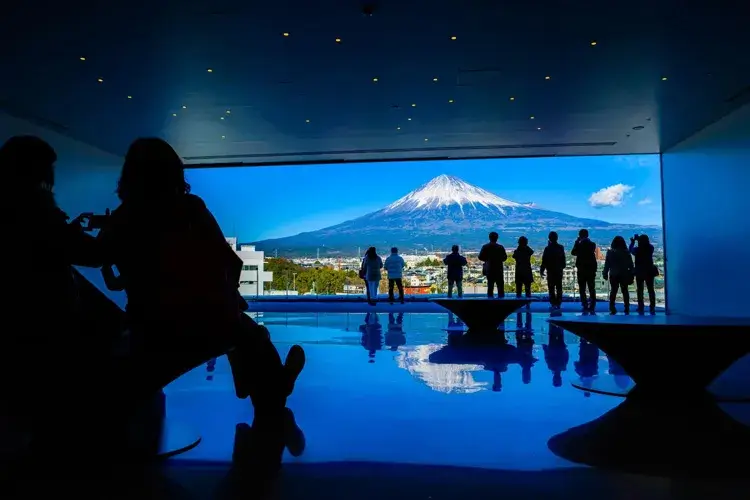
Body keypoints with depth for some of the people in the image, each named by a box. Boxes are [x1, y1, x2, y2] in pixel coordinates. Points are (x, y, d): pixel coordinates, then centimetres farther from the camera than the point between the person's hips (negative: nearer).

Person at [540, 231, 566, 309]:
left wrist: (541, 270, -5)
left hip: (550, 271, -4)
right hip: (559, 271, 4)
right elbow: (563, 260, 12)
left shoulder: (548, 248, -11)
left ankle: (553, 304, -4)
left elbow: (544, 261, -11)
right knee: (559, 288, 9)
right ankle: (558, 304, 10)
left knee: (551, 288, -1)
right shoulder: (561, 247, 3)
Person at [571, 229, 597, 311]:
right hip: (591, 270, 3)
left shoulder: (579, 245, -8)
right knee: (592, 289, 9)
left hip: (581, 270, -3)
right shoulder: (593, 244, 2)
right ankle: (592, 307, 6)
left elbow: (573, 253, 3)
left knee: (582, 289, 1)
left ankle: (585, 307, -6)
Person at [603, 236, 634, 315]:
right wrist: (631, 275, 5)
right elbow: (630, 265, -1)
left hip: (613, 275, 0)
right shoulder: (626, 252, -3)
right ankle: (627, 309, 7)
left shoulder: (610, 252, -5)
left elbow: (607, 264, -4)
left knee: (613, 291, 5)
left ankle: (612, 309, -2)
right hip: (624, 275, 0)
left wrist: (605, 273, 2)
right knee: (625, 291, 8)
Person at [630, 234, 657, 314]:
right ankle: (652, 308, 6)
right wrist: (642, 239, 27)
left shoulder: (637, 250, -13)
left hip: (639, 273, -2)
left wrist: (633, 242, 24)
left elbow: (630, 250, 8)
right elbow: (647, 244, 16)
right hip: (649, 272, 2)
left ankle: (641, 309, 0)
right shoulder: (651, 248, -7)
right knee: (651, 290, 9)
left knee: (640, 291, 4)